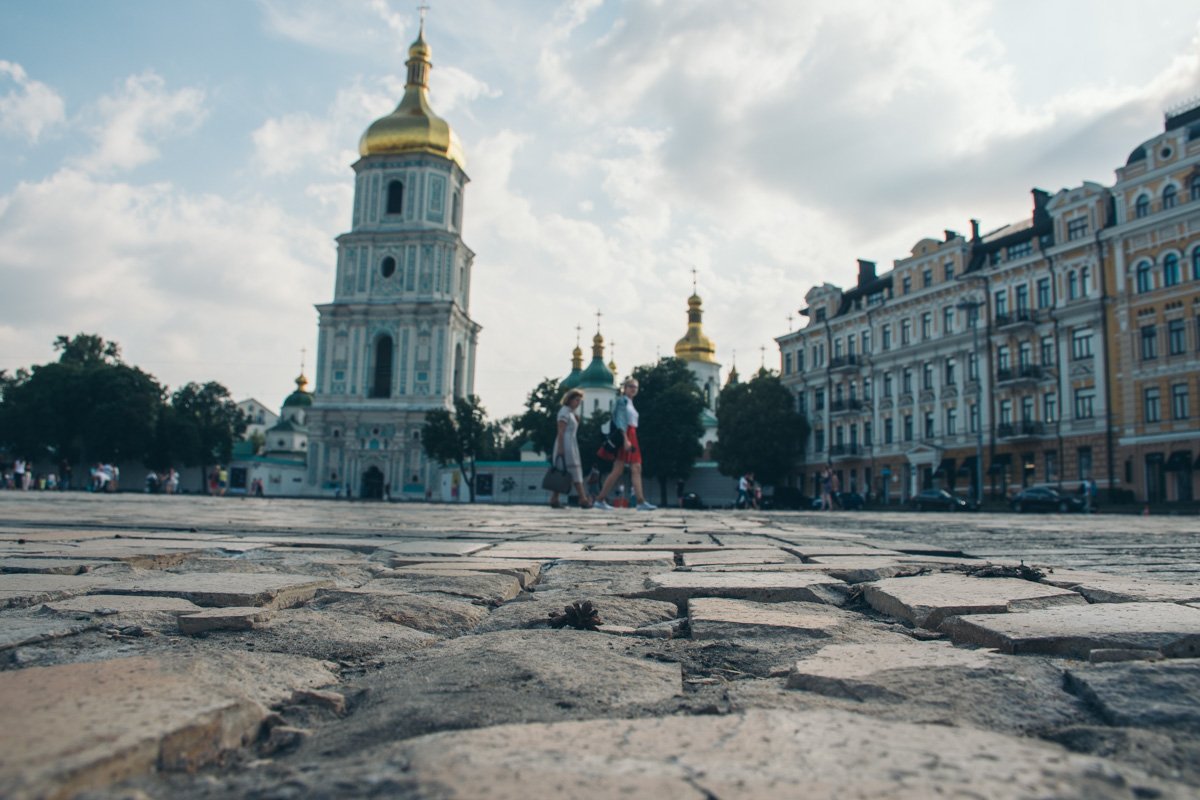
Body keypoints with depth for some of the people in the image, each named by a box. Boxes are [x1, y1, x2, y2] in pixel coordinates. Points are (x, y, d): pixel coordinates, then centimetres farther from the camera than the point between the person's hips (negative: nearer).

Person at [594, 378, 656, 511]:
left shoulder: (630, 403, 21)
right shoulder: (622, 401, -5)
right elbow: (620, 421, -15)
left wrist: (630, 440, 17)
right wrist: (625, 439, -24)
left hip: (632, 437, 9)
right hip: (624, 437, -9)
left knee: (636, 469, 1)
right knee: (618, 470, -8)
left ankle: (641, 502, -3)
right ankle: (600, 500, -3)